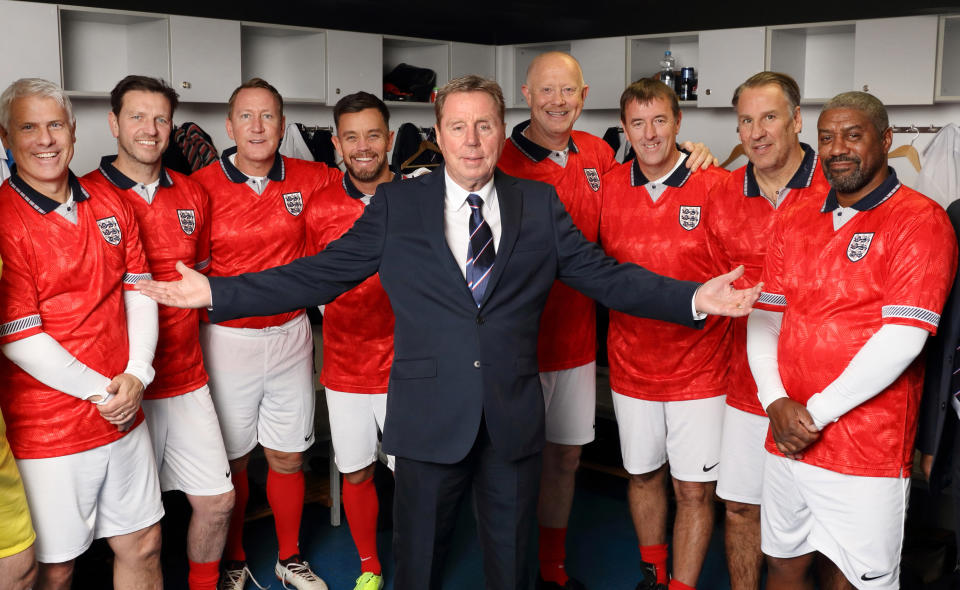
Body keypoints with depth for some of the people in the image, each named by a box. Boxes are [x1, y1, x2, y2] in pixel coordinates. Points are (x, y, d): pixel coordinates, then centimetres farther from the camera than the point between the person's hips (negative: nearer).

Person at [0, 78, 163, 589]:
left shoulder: (108, 205, 6)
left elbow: (139, 293, 8)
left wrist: (136, 376, -6)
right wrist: (102, 391, -10)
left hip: (125, 414, 5)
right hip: (49, 431, -5)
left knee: (141, 546, 16)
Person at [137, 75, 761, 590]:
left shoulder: (540, 205, 3)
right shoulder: (397, 205, 0)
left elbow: (606, 276, 0)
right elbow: (318, 275, -3)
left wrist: (695, 297, -13)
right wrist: (217, 292, -11)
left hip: (515, 416, 1)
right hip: (431, 415, -1)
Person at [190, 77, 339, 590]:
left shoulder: (308, 179, 1)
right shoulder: (203, 186, -7)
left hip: (290, 335, 2)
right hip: (228, 340, -2)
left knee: (287, 457, 12)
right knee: (232, 459, 11)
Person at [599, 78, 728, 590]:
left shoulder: (715, 185, -9)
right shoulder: (609, 188, 0)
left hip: (699, 367, -3)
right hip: (631, 362, 3)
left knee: (694, 489, 2)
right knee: (642, 474, 18)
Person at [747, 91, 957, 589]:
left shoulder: (919, 220, -8)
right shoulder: (794, 221, 11)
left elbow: (901, 339, -17)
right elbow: (764, 318, 9)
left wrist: (816, 413, -14)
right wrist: (776, 402, -6)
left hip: (867, 453, -5)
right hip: (787, 438, 5)